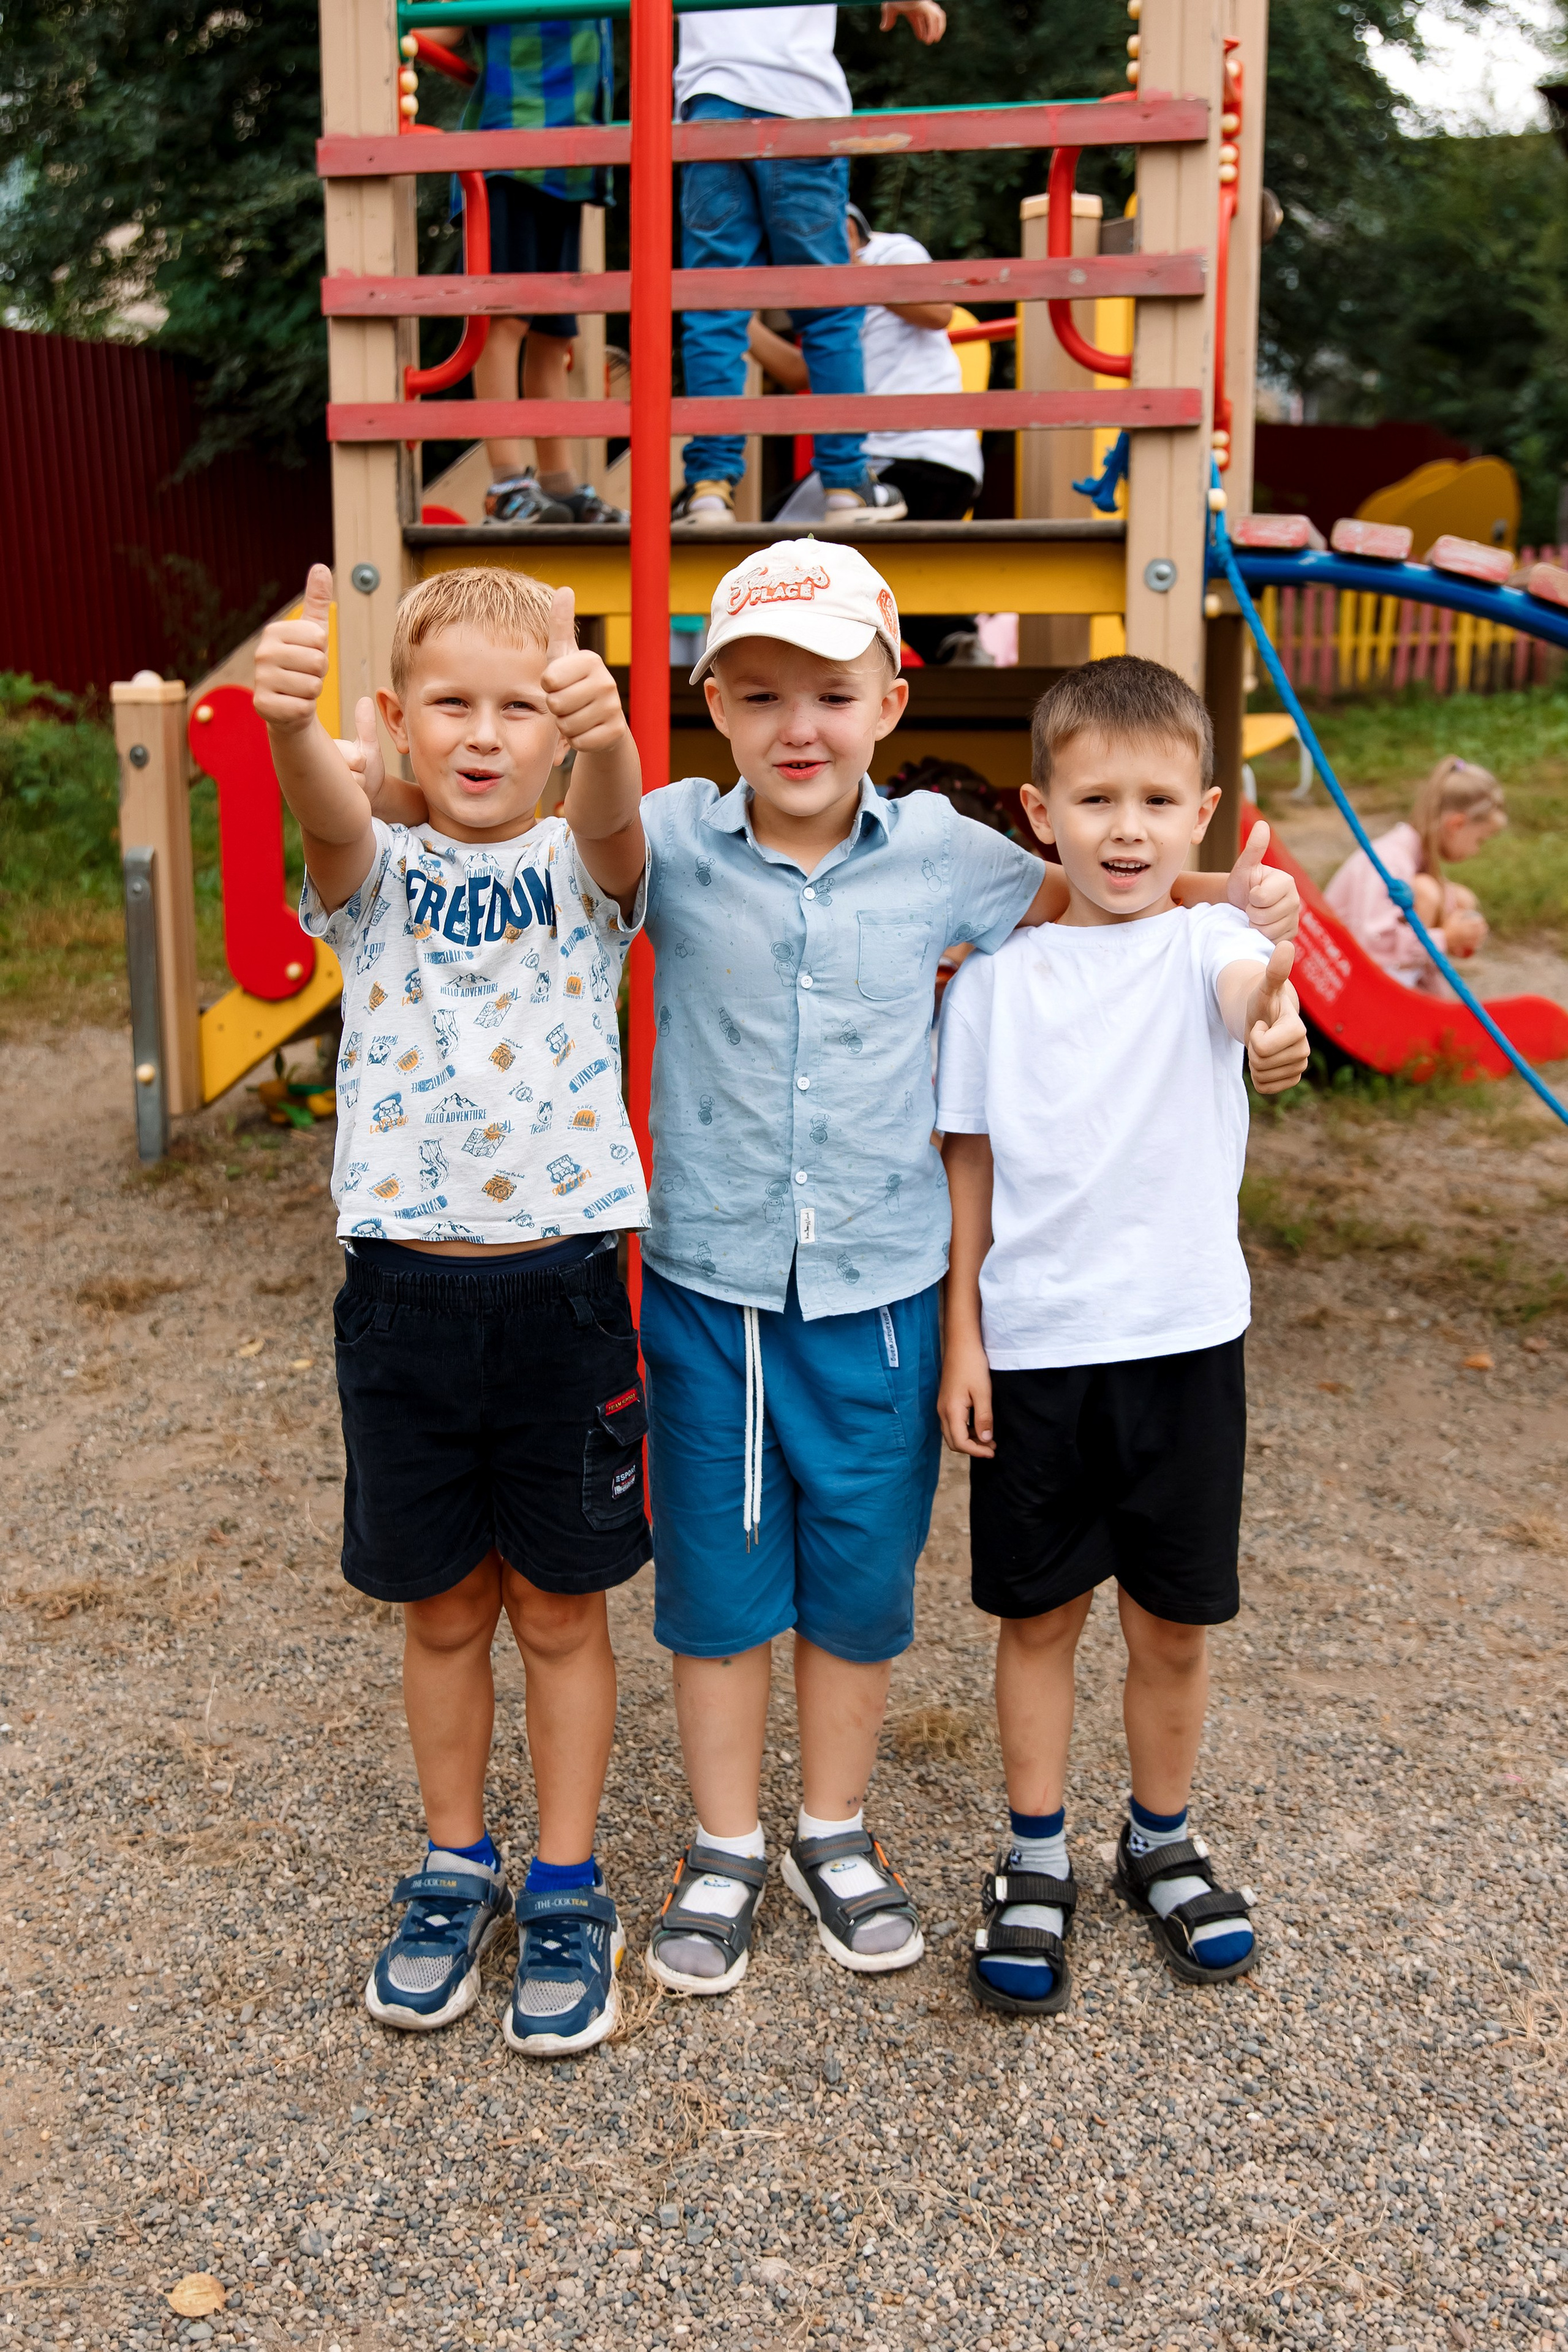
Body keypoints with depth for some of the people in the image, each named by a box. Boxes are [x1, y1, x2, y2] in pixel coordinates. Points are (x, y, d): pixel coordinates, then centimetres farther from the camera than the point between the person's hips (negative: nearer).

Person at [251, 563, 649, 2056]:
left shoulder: (582, 862, -1)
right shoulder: (376, 864, 0)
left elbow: (612, 817, -25)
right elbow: (327, 809, -24)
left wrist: (609, 731, -49)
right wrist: (287, 721, -48)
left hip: (563, 1284, -1)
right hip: (403, 1285, 1)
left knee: (559, 1607, 12)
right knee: (442, 1608, 15)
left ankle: (566, 1892, 29)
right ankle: (455, 1869, 35)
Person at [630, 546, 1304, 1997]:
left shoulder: (936, 850, -1)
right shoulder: (679, 842, -6)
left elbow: (1069, 893, 12)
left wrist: (1232, 898, -2)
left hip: (881, 1290, 1)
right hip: (710, 1289, -1)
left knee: (863, 1580, 15)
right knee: (715, 1582, 12)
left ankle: (837, 1831, 37)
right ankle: (726, 1849, 33)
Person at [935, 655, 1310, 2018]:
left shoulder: (1208, 944, -5)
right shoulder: (998, 979, 0)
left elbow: (1245, 985, -30)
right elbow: (972, 1172, 4)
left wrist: (1274, 1017, -54)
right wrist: (961, 1342, 0)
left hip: (1183, 1339, 0)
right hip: (1034, 1344, 1)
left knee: (1175, 1619, 12)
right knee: (1040, 1611, 12)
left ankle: (1163, 1842, 35)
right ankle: (1036, 1858, 30)